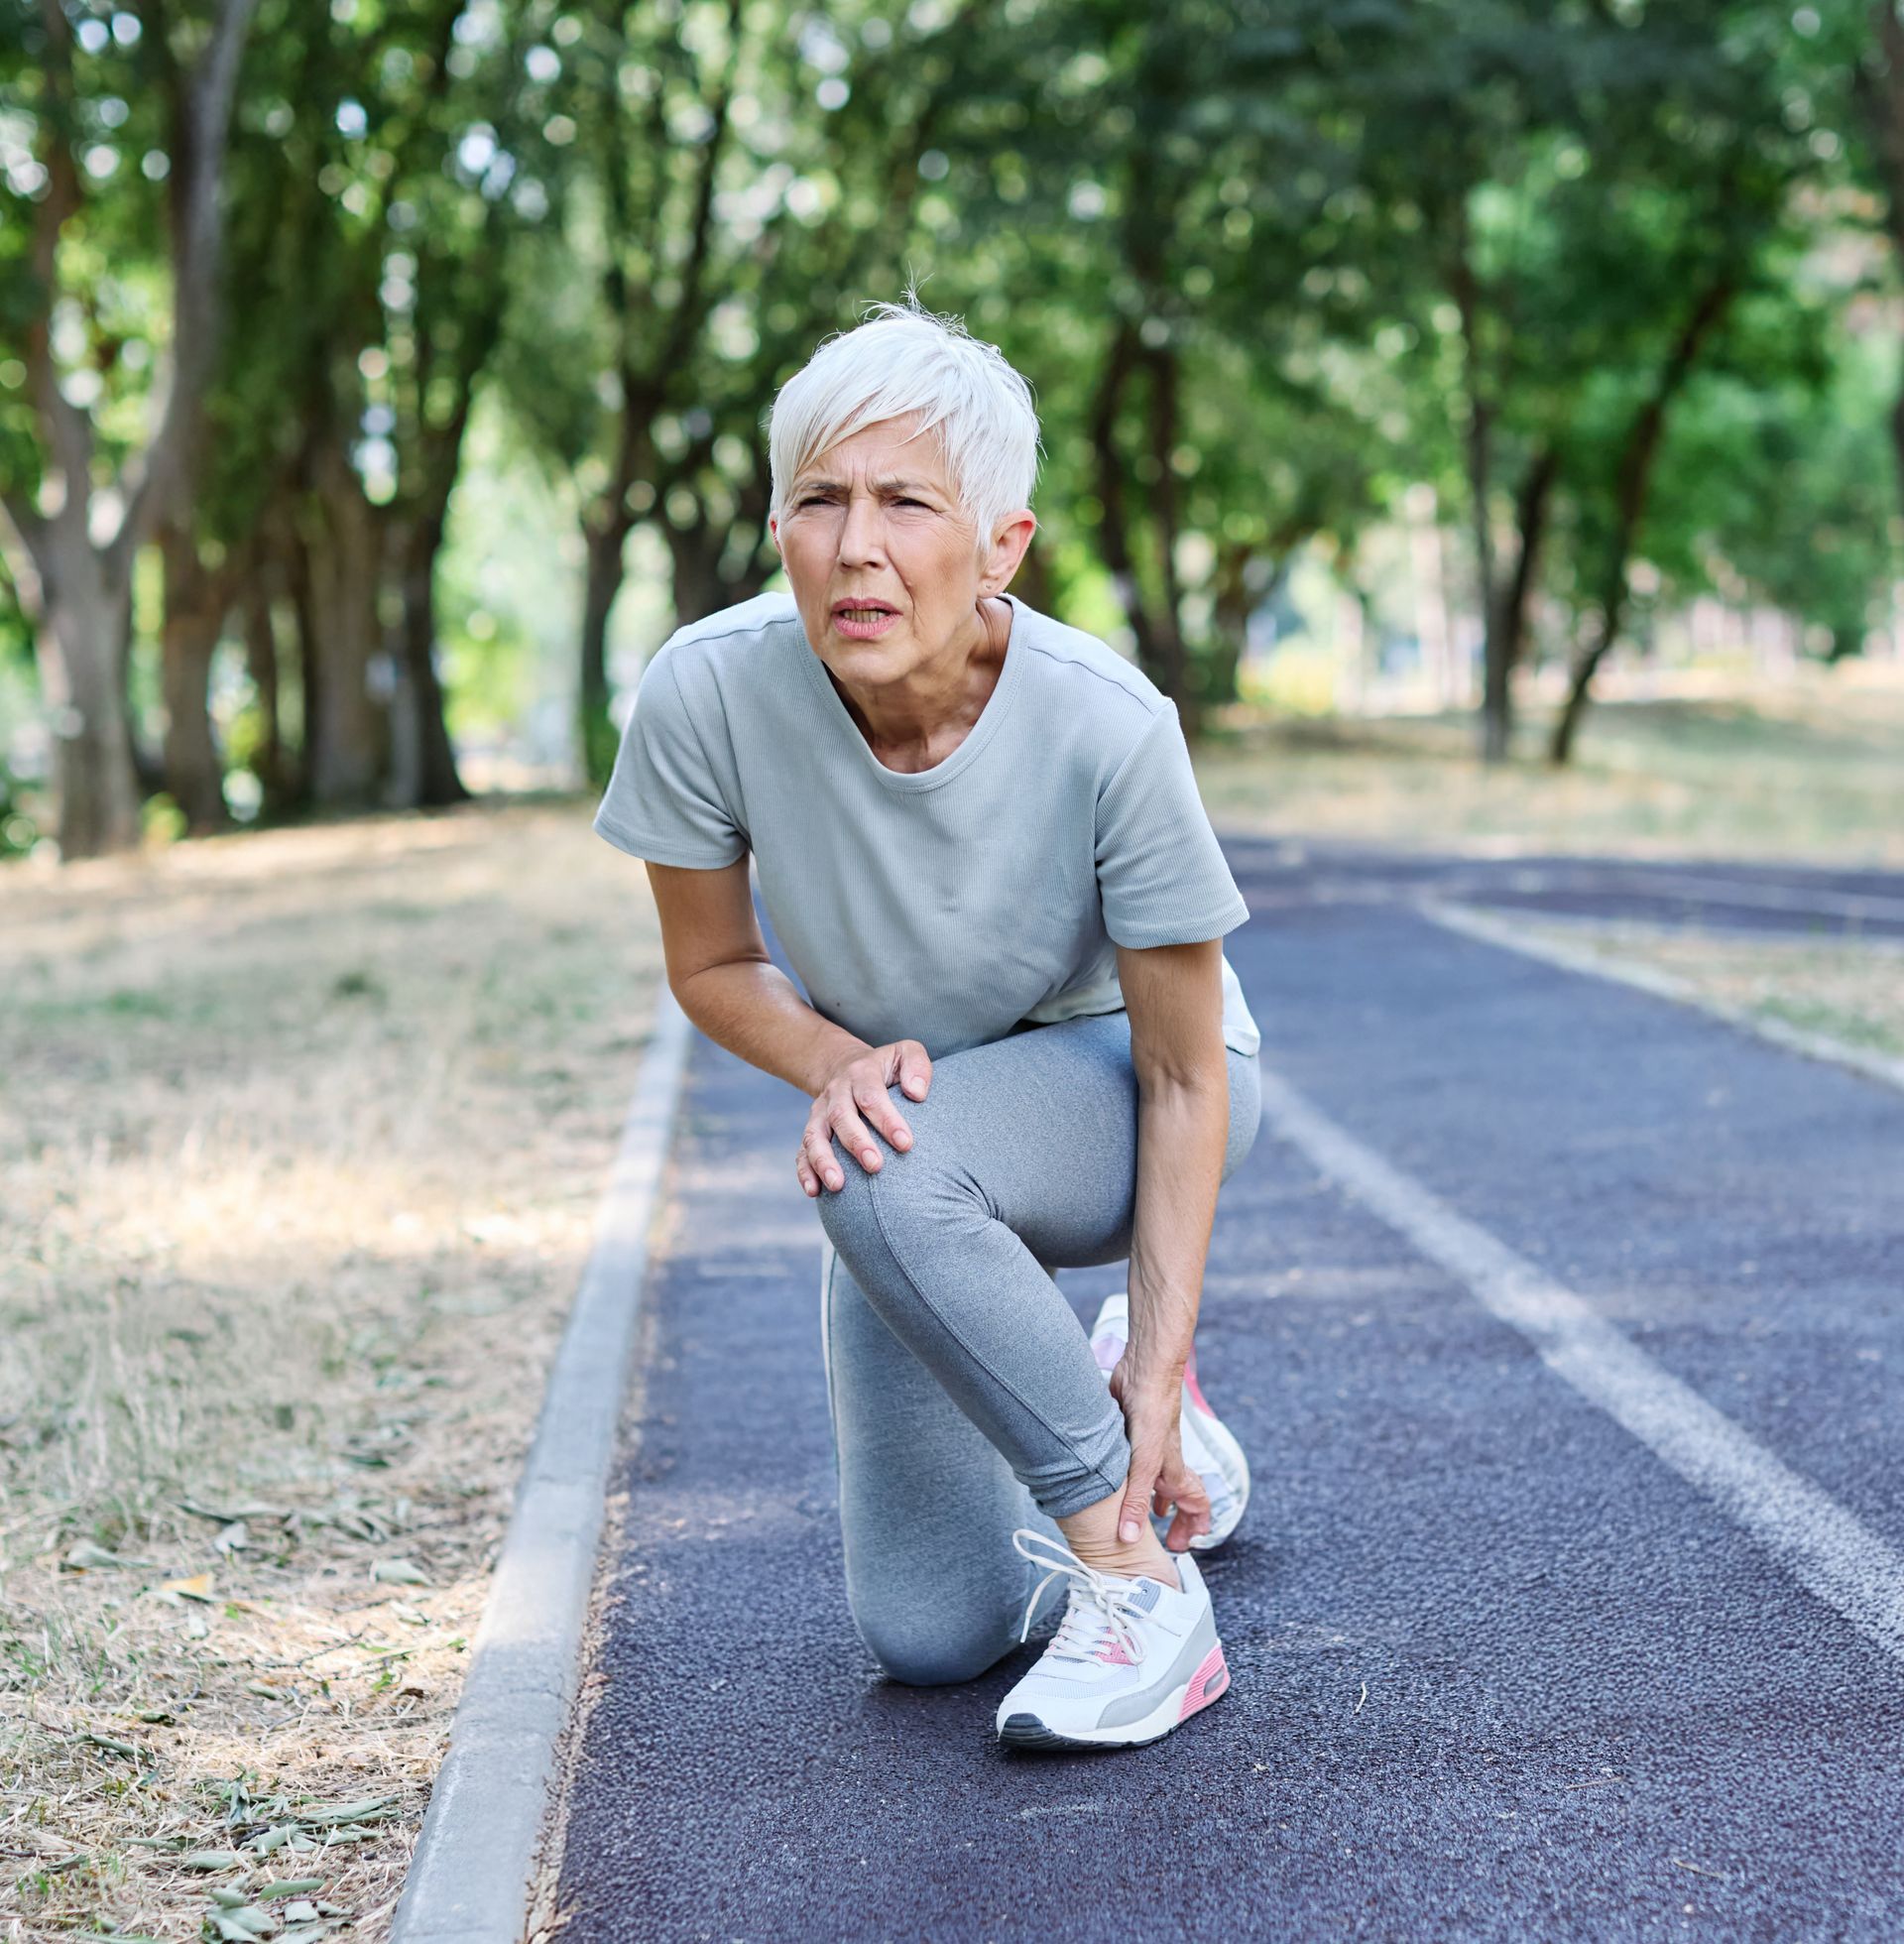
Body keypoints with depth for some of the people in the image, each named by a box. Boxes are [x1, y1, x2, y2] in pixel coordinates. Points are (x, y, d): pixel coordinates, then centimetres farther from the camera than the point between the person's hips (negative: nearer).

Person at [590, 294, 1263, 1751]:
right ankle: (1093, 1445, 31)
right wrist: (839, 1064, -26)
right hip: (916, 1121, 3)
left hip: (1113, 1084, -3)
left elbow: (1183, 1077, -21)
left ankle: (1145, 1574, -20)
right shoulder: (707, 690, -25)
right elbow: (711, 965, -6)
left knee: (890, 1173, -38)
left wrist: (1158, 1374, -25)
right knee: (927, 1637, -2)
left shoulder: (1106, 726, -32)